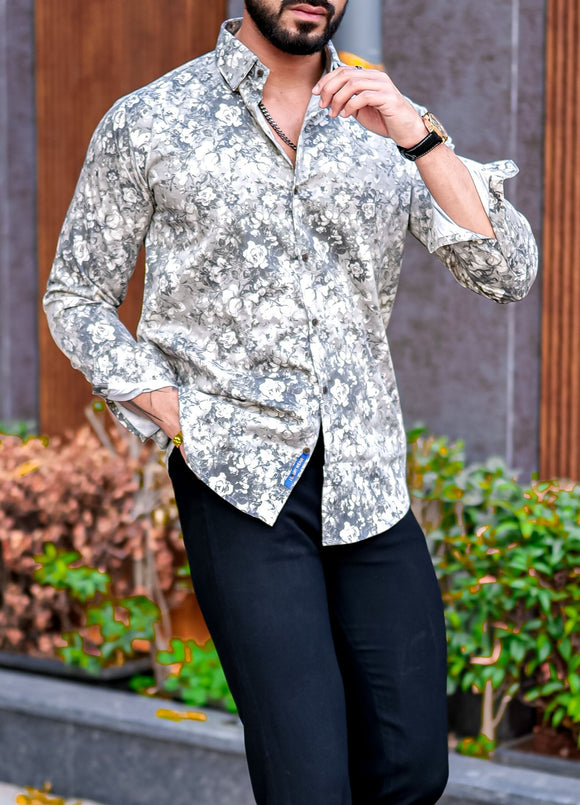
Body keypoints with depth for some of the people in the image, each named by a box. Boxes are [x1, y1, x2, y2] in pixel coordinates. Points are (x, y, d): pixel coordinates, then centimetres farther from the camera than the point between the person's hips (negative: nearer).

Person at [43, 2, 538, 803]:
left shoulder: (385, 124, 8)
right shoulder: (145, 124, 1)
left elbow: (508, 273, -2)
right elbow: (77, 298, 9)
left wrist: (419, 136, -17)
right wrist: (180, 423, -5)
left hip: (370, 485, 4)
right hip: (241, 487, -4)